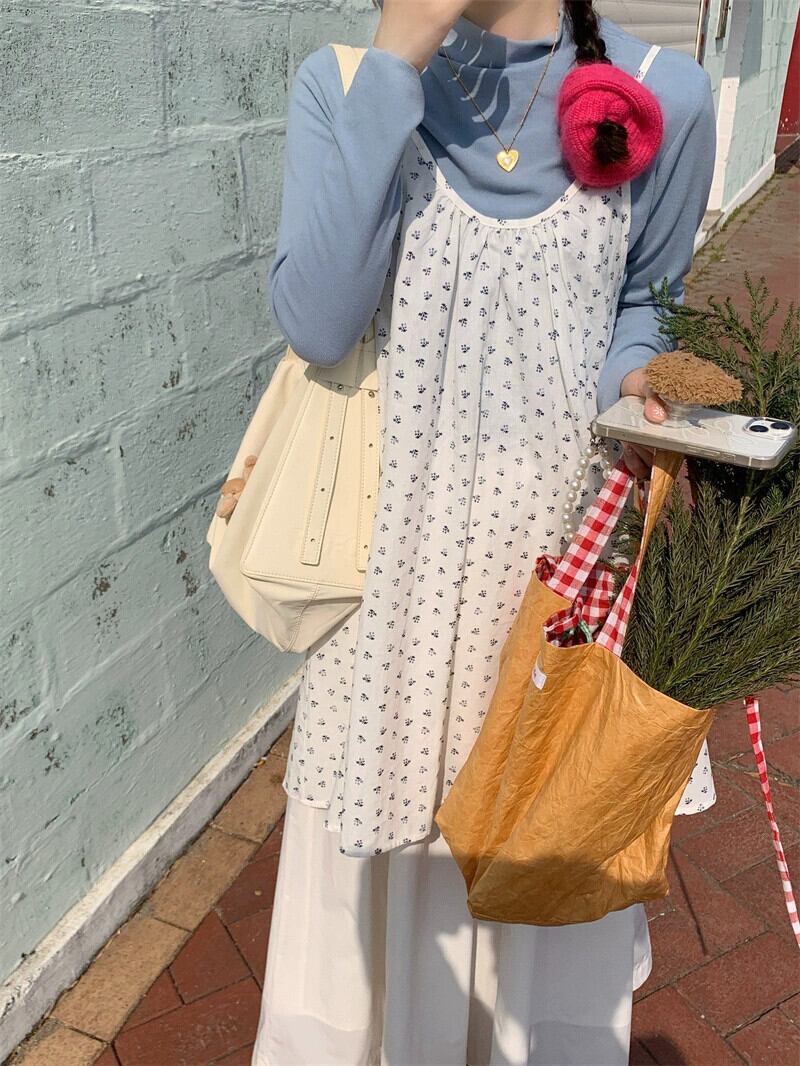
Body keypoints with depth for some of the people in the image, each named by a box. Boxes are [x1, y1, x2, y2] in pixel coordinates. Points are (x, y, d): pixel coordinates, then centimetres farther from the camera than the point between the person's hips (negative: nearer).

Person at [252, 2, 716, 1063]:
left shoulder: (661, 97, -5)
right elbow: (316, 321, -19)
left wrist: (624, 379, -12)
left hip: (561, 526, 1)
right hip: (398, 530, 0)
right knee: (389, 781, 17)